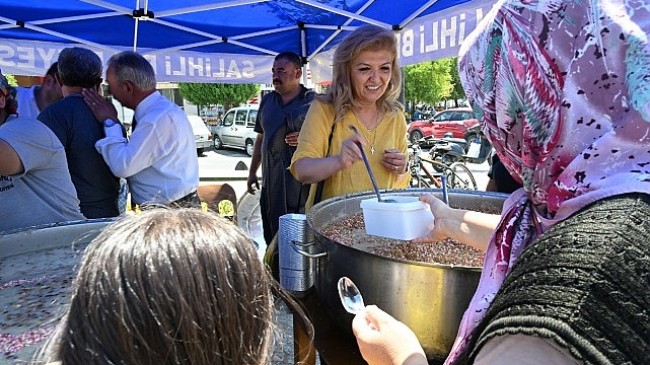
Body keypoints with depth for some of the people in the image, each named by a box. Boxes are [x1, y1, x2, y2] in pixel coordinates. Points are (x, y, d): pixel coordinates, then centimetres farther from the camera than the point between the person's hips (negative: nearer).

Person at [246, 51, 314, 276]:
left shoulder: (313, 102, -4)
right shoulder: (268, 101, 14)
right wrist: (252, 171, 21)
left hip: (301, 183, -6)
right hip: (270, 182, 6)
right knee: (272, 237, 15)